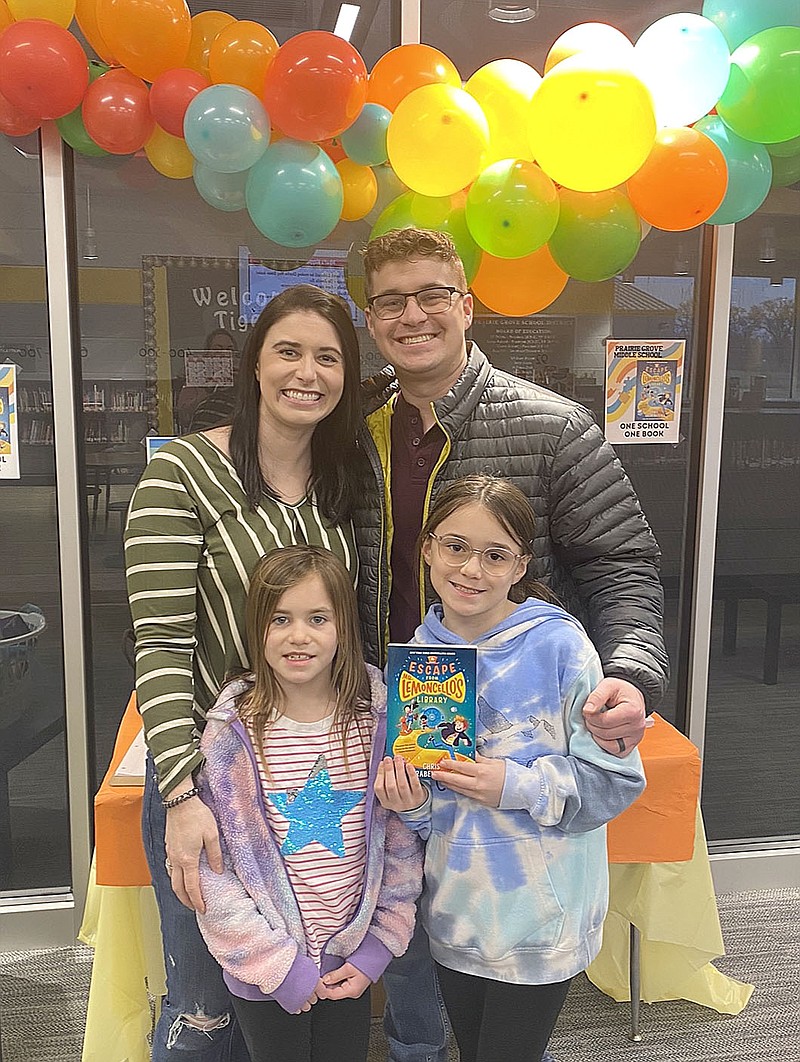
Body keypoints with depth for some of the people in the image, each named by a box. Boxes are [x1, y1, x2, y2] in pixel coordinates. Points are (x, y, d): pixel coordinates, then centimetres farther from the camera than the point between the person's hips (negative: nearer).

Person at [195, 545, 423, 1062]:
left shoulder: (377, 720, -9)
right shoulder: (233, 731, -15)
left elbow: (402, 846, -2)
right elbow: (214, 868, -12)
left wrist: (376, 950, -4)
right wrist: (278, 965, -12)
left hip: (350, 965, 2)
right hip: (263, 974, -2)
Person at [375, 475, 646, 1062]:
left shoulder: (559, 645, -18)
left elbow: (613, 782, -15)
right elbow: (426, 811, 7)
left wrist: (516, 787, -26)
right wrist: (412, 802, -14)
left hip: (540, 914, -4)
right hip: (454, 910, 5)